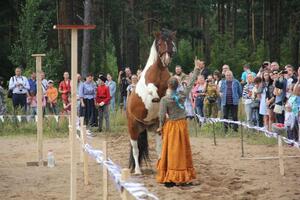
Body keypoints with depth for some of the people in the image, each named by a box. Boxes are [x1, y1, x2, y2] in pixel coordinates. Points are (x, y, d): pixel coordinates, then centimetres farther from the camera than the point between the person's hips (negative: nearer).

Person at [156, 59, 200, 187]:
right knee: (182, 151, 11)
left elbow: (162, 115, -12)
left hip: (171, 126, -3)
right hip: (182, 124, 3)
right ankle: (182, 178, 16)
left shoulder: (164, 100, -15)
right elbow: (191, 83, 6)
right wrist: (196, 70, 17)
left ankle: (169, 179, 3)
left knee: (171, 151, 2)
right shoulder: (182, 95, -6)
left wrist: (160, 127, 4)